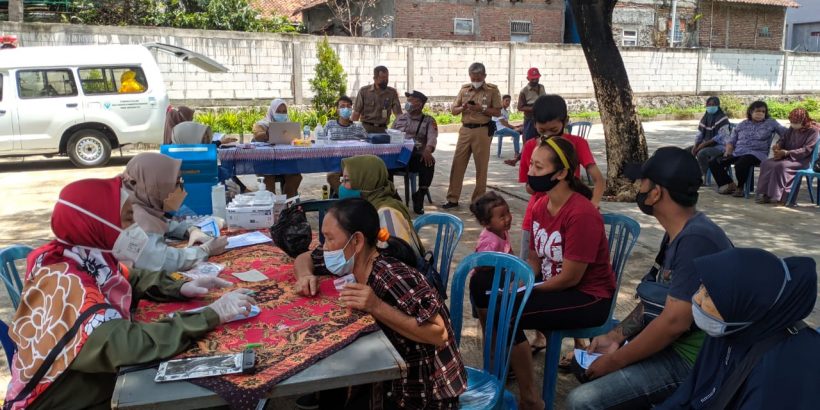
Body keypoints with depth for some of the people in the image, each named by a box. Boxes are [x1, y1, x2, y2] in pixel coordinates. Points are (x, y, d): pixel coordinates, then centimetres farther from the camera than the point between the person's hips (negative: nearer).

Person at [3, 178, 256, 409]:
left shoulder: (88, 259, -4)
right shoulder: (65, 286, -27)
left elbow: (132, 280, 14)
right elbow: (125, 345, -39)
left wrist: (181, 288, -5)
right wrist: (211, 315, -33)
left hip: (96, 386, 7)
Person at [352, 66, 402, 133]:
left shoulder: (392, 93, 3)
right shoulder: (364, 91, 1)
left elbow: (398, 113, -1)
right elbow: (356, 113, 2)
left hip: (382, 129, 1)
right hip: (366, 128, -1)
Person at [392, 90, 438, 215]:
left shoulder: (428, 120, 9)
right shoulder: (400, 118, 19)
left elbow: (432, 137, -8)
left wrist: (428, 150, -31)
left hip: (418, 156, -2)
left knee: (429, 162, -35)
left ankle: (420, 196, -20)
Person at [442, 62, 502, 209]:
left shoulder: (492, 89, 0)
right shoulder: (464, 89, 10)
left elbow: (497, 112, -3)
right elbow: (454, 110, 10)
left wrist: (481, 109, -17)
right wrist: (463, 108, -11)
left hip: (482, 131, -3)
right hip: (465, 130, 4)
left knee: (481, 166, 3)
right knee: (457, 164, 3)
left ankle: (478, 200, 12)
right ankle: (453, 198, 11)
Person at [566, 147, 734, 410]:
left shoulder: (696, 240, -26)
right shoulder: (678, 234, 9)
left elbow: (674, 322, -28)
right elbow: (654, 299, 14)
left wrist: (614, 362, -18)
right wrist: (616, 336, 3)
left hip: (690, 360, -10)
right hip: (670, 346, 10)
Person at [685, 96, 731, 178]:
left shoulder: (723, 118, -11)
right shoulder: (705, 118, 11)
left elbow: (720, 137, -19)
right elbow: (699, 135, 9)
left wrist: (704, 144, -23)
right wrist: (695, 146, -9)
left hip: (719, 146, -8)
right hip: (705, 145, 8)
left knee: (701, 153, -35)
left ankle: (704, 177, -24)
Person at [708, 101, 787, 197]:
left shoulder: (771, 123, 12)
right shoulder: (742, 125, 18)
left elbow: (786, 133, 9)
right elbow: (731, 141, 17)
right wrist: (727, 152, -1)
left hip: (756, 154, -4)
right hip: (737, 153, 4)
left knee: (740, 164, -38)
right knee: (713, 162, -13)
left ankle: (740, 187, -10)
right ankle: (730, 184, 0)